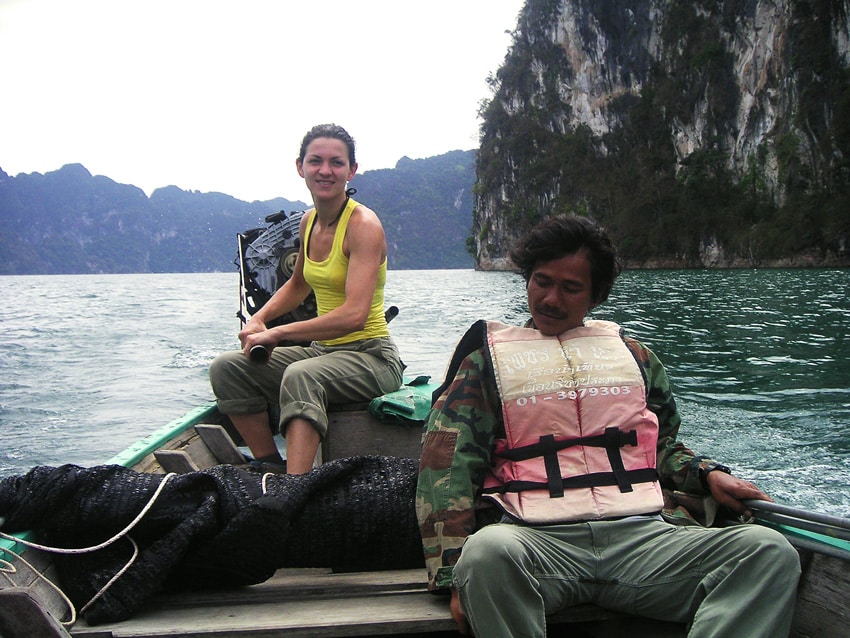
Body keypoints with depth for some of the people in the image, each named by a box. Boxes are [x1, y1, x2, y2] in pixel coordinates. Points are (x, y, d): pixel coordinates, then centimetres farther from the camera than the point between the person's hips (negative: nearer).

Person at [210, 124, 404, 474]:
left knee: (301, 376, -37)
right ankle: (270, 467, -4)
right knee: (227, 367, -6)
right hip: (322, 351, 8)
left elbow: (354, 314, -27)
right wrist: (258, 320, 8)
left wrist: (278, 332, -22)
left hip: (371, 356, -8)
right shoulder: (309, 222, 8)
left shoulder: (363, 224, -16)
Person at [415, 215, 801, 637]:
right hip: (536, 538, -3)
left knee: (769, 551, -22)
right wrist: (453, 576, -8)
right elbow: (447, 464, 5)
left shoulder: (632, 355, 26)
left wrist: (708, 474, 10)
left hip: (640, 536, 4)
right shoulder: (488, 357, 15)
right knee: (489, 550, -40)